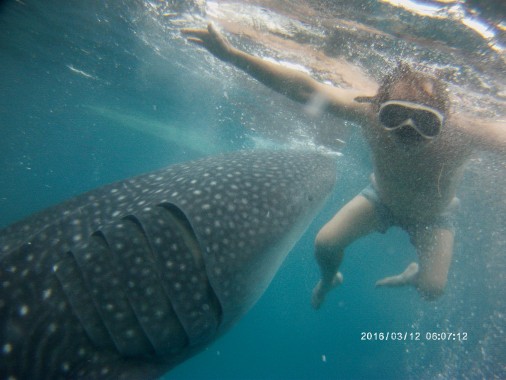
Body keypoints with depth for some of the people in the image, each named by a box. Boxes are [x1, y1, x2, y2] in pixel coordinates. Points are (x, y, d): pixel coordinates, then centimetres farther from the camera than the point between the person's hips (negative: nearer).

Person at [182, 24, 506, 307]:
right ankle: (329, 280, 29)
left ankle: (410, 275, 31)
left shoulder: (461, 134, -39)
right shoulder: (370, 110, -37)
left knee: (432, 289, -11)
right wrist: (231, 54, -44)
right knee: (325, 244, -10)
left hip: (431, 216, 0)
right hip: (382, 196, 1)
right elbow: (305, 89, -40)